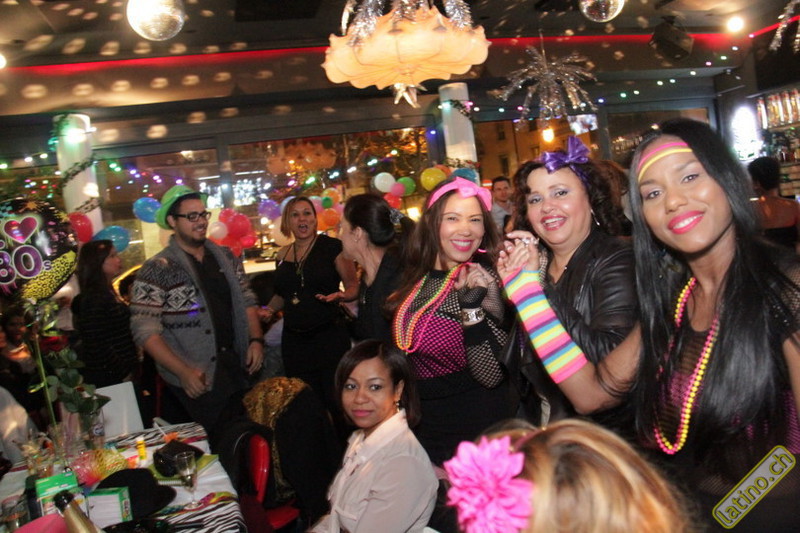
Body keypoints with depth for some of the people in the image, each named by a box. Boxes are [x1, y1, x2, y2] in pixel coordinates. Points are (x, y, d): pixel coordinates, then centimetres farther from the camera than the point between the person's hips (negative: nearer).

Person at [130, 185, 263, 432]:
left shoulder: (225, 257, 7)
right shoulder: (157, 270, -11)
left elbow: (246, 300, 13)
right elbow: (145, 330, -14)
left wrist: (256, 340, -1)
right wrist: (183, 372, -20)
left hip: (236, 366, 5)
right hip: (196, 381, -5)